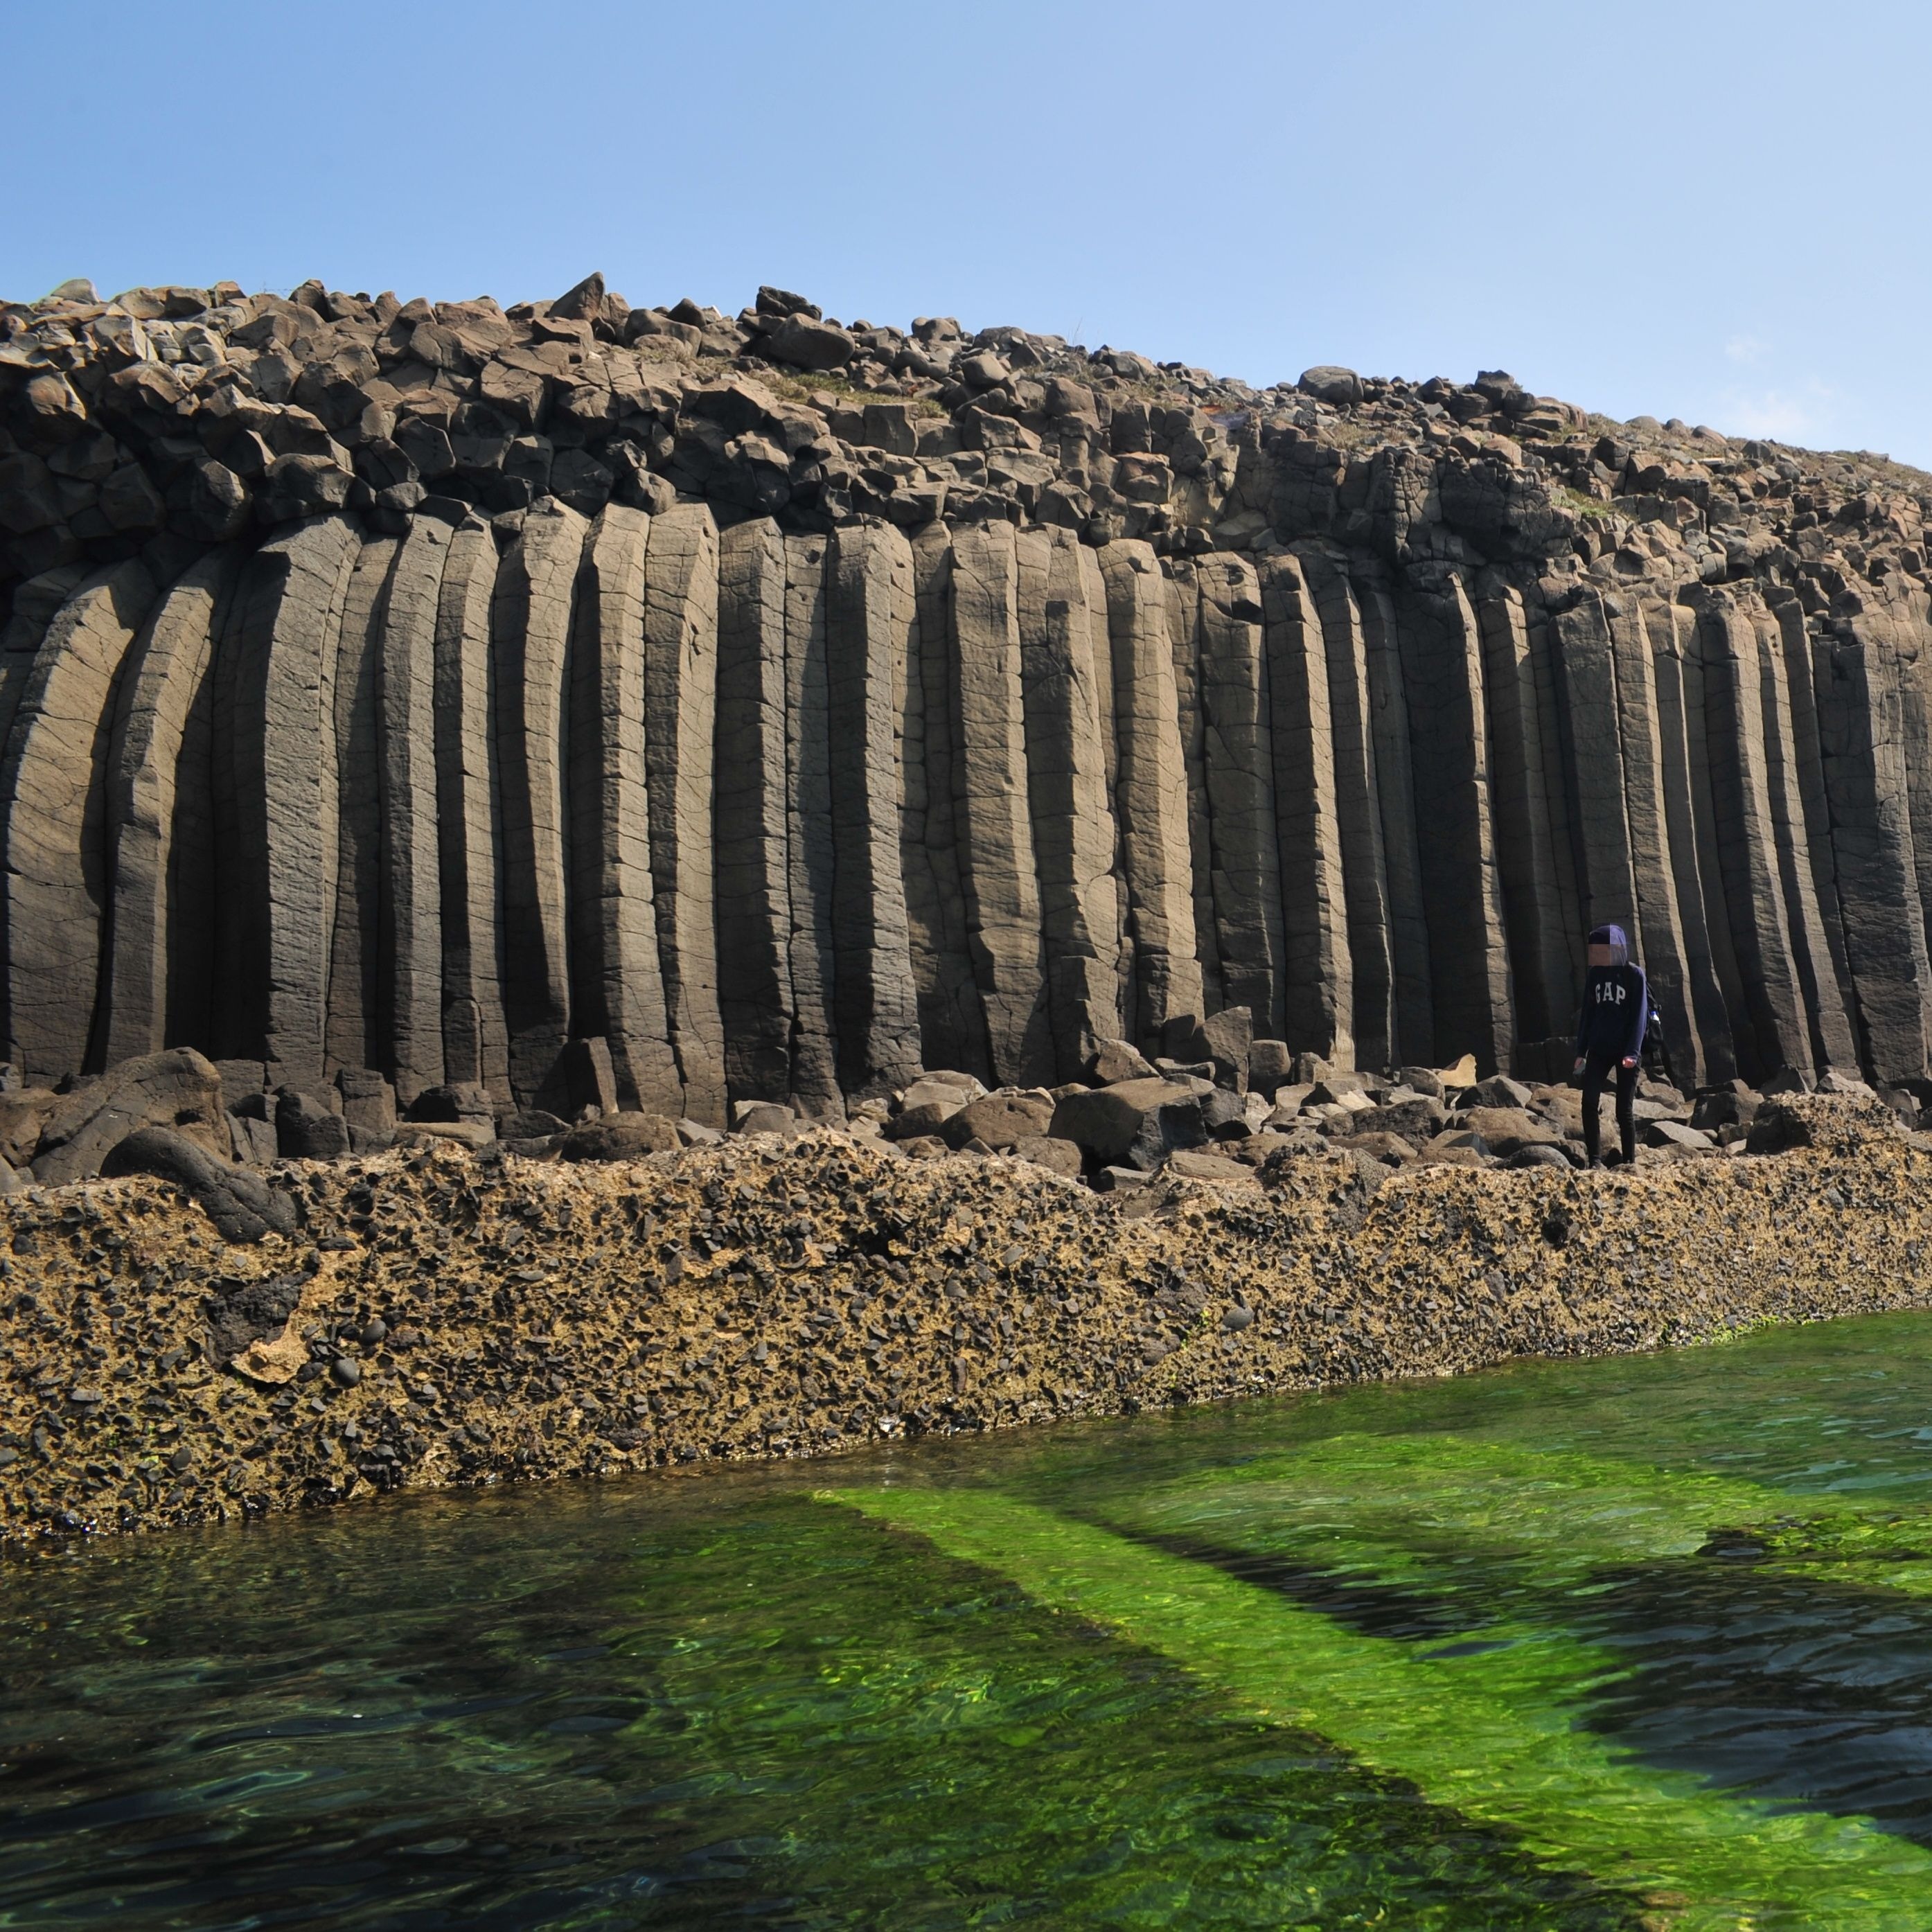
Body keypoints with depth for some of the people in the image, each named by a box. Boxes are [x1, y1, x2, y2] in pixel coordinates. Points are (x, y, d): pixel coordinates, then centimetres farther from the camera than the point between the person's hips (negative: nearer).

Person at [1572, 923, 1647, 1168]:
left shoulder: (1634, 975, -4)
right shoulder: (1595, 974, 9)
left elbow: (1639, 1015, -8)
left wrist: (1633, 1052, -17)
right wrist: (1581, 1051, 9)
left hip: (1625, 1051, -4)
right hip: (1598, 1050, 4)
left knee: (1624, 1110, 0)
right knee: (1589, 1103, -10)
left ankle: (1629, 1161, 10)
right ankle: (1595, 1160, -7)